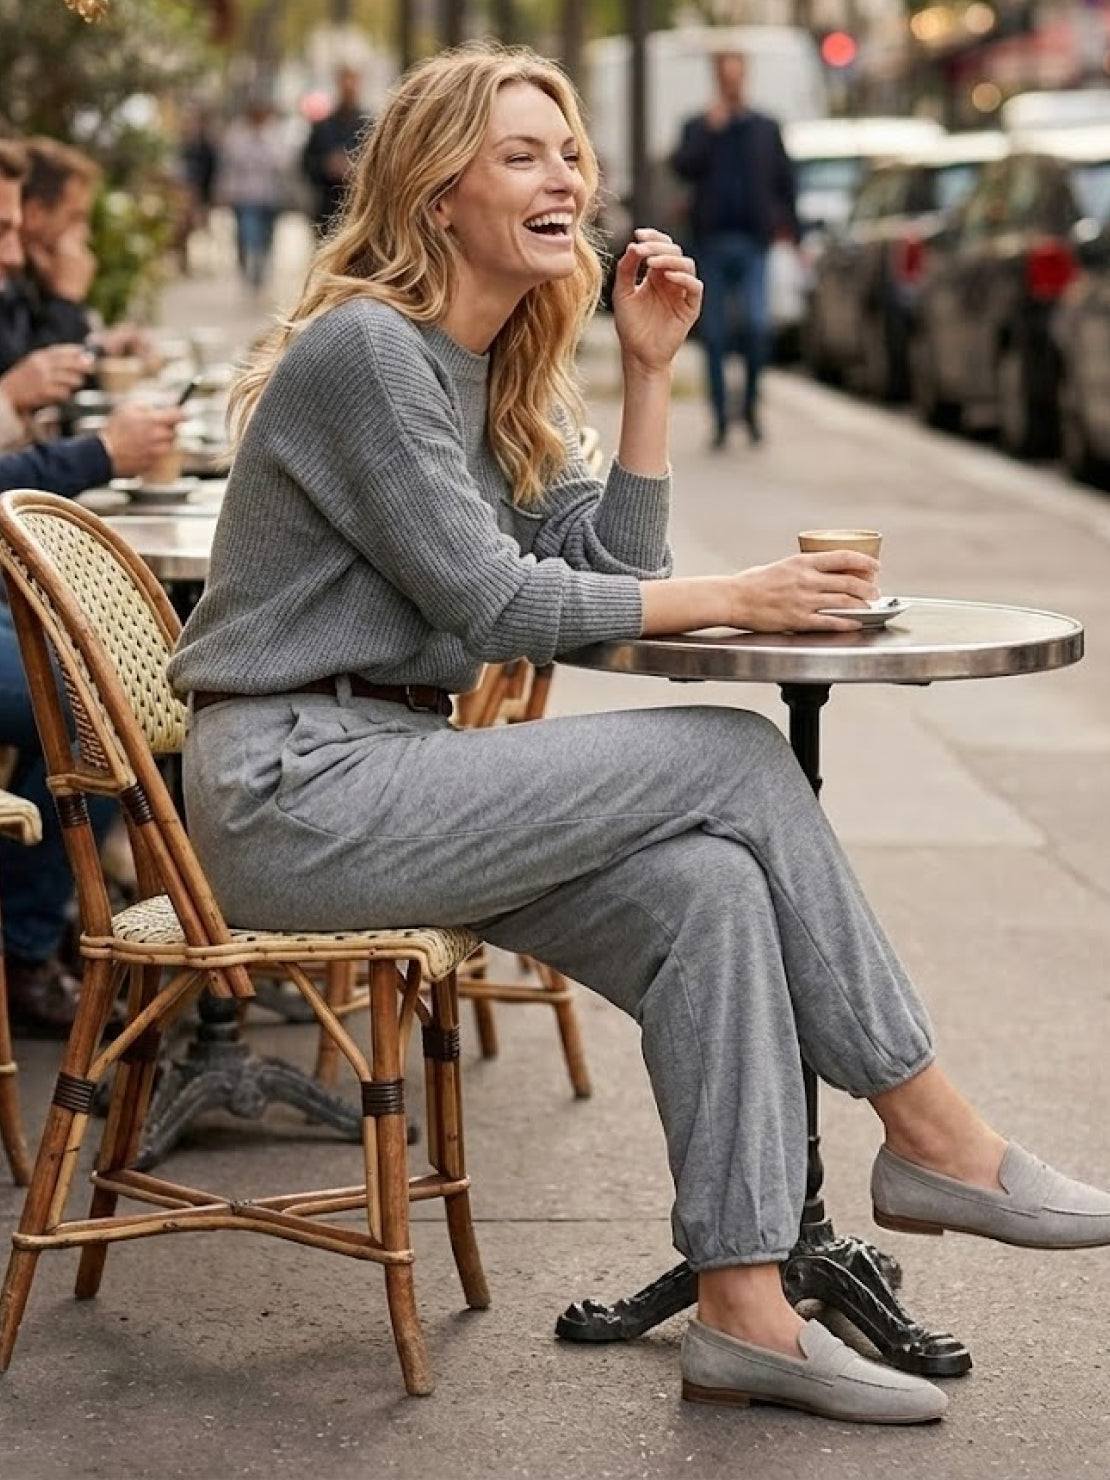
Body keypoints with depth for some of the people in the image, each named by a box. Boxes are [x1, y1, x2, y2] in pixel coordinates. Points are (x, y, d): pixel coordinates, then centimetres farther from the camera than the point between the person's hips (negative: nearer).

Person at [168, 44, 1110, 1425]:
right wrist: (735, 600, -12)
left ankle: (744, 1309, -13)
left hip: (380, 771, 8)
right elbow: (488, 603, -16)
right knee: (737, 764, -14)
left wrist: (648, 371, 3)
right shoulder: (365, 349, -12)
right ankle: (933, 1139, -3)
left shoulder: (501, 375, 16)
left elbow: (609, 568, 10)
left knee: (705, 892, -15)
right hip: (293, 793, -8)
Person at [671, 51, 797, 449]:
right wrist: (710, 129, -18)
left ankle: (751, 405, 1)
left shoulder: (766, 128, 11)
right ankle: (720, 417, 12)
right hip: (712, 241, 0)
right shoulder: (697, 127, 8)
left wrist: (789, 226, 7)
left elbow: (784, 180, 13)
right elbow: (682, 166, -9)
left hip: (752, 241, 0)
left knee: (758, 325, -16)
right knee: (715, 334, 3)